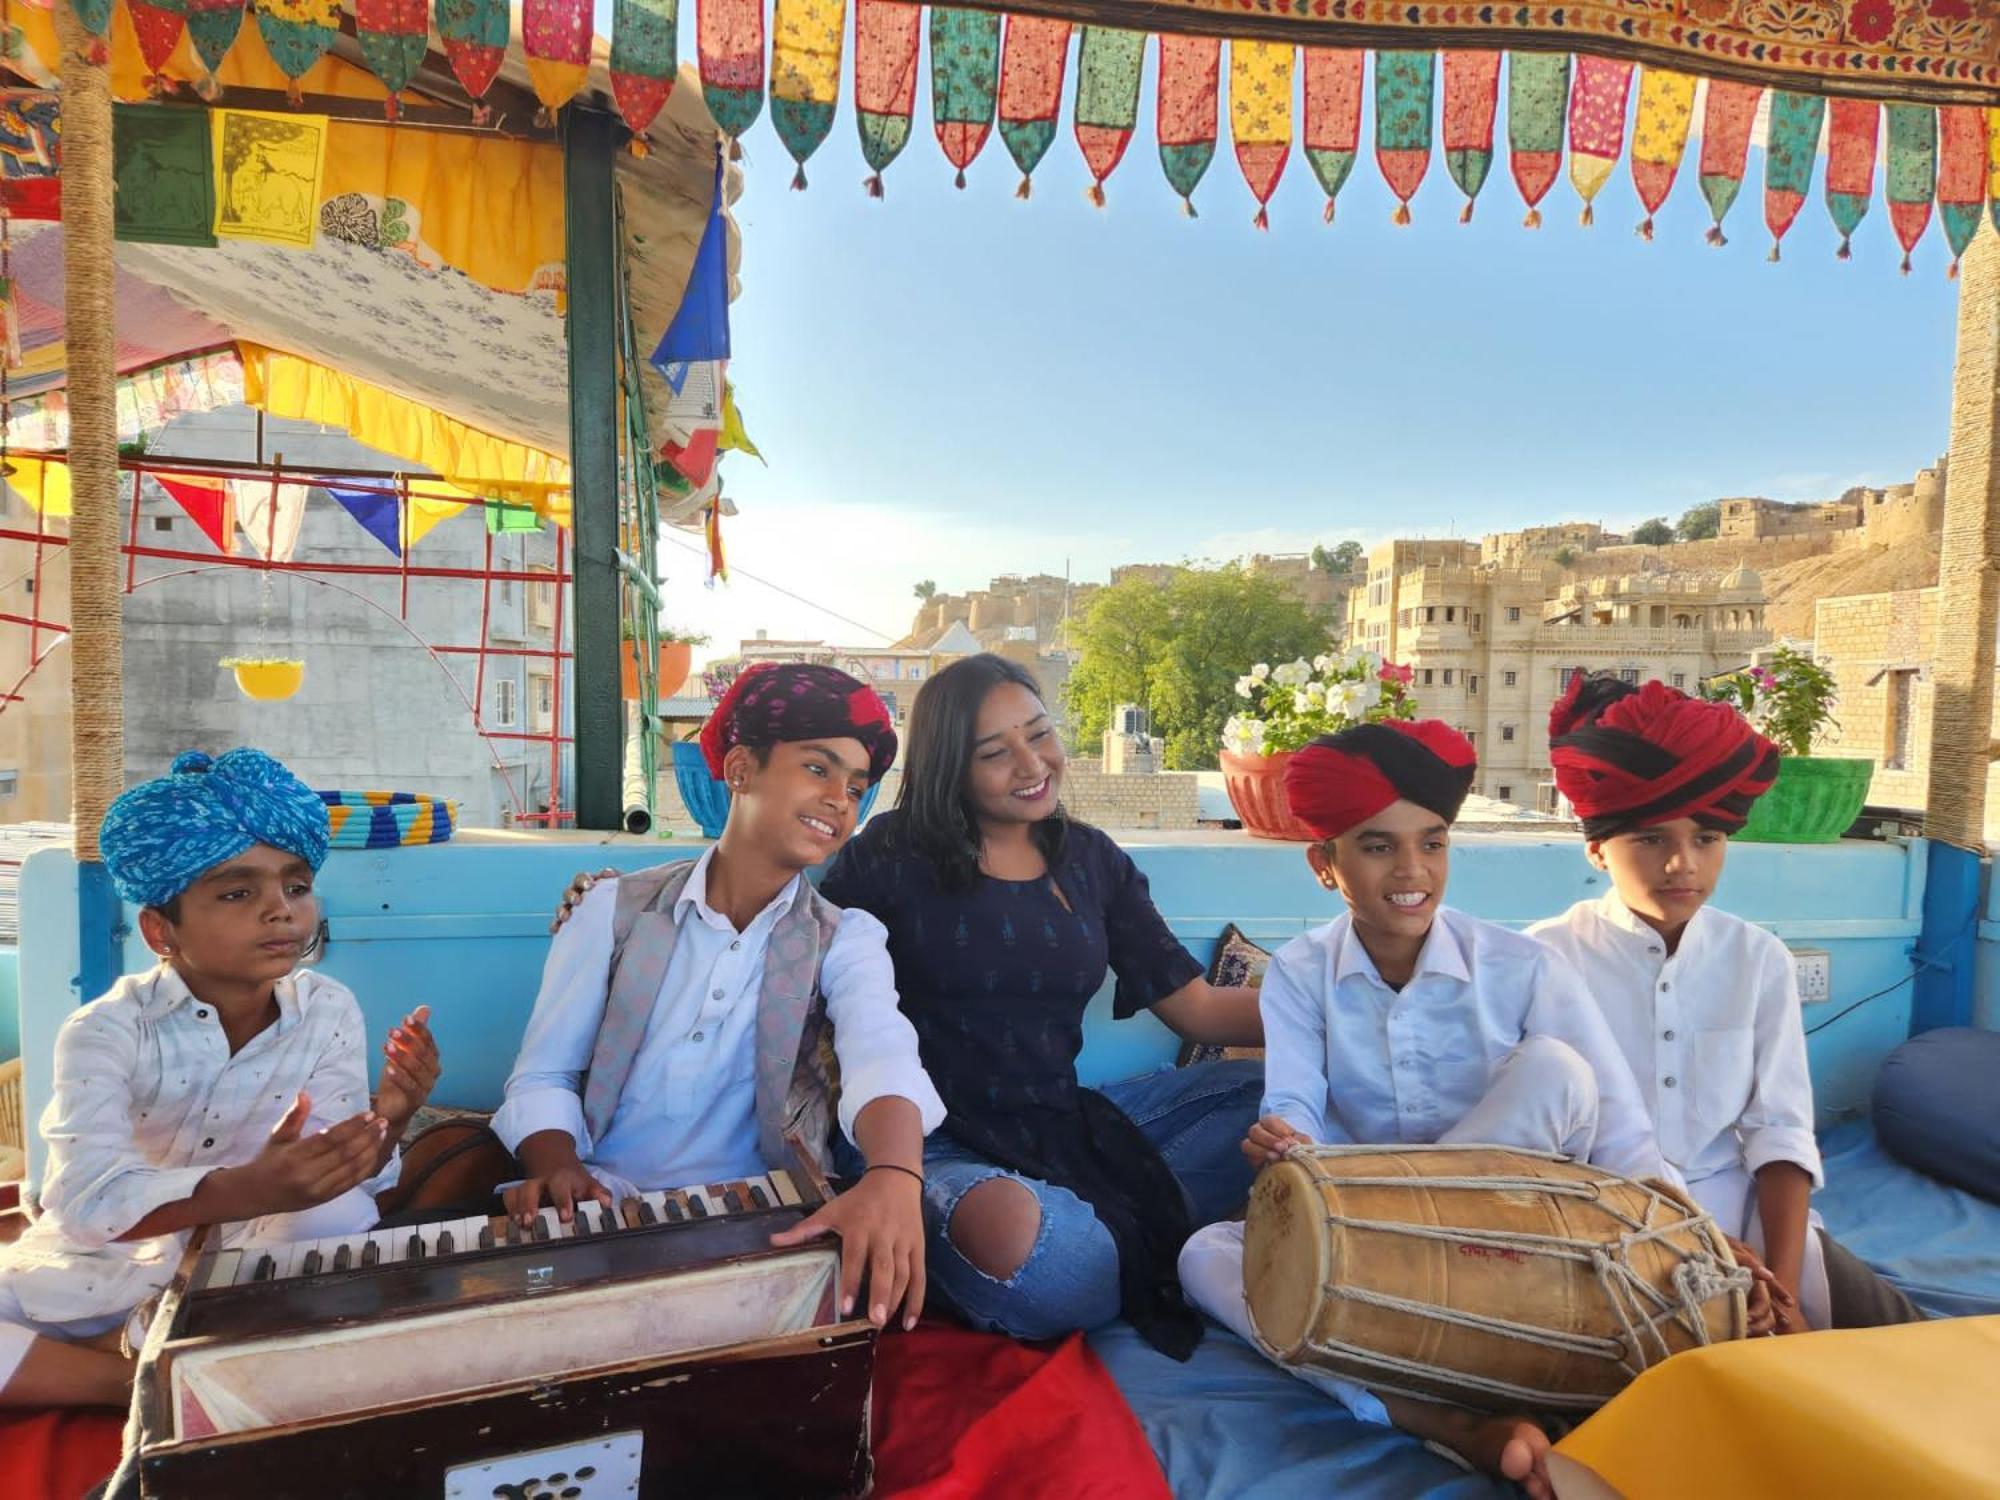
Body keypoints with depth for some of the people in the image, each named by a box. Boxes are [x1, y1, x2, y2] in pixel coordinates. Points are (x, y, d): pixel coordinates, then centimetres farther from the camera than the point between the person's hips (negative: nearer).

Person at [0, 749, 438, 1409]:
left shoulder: (330, 1011, -12)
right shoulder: (107, 1030, -19)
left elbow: (336, 1179, -14)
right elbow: (84, 1201, -32)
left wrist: (386, 1123, -38)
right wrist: (247, 1190, -50)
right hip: (94, 1275, -1)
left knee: (344, 1215, -28)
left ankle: (140, 1346, -10)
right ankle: (133, 1379, -13)